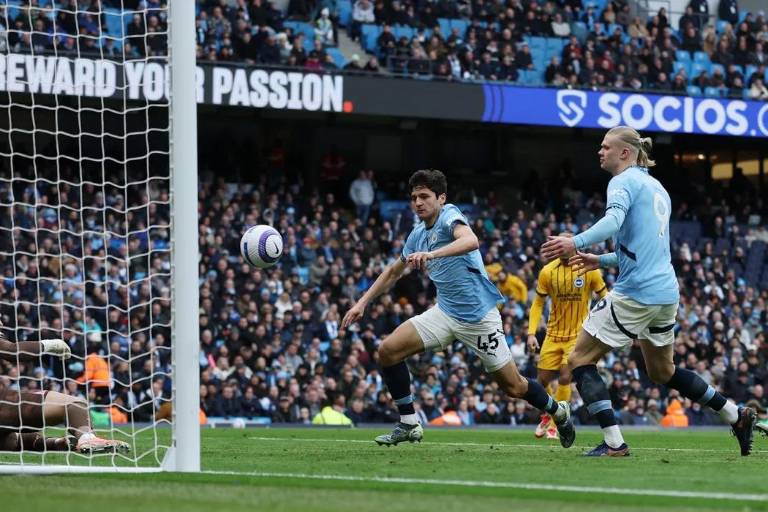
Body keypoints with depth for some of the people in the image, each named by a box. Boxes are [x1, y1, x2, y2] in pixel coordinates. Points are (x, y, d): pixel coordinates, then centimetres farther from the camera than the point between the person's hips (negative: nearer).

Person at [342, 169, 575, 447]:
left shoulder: (449, 215, -13)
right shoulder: (418, 234, 9)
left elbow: (470, 241, -36)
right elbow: (393, 272, 24)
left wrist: (431, 254, -49)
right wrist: (362, 303, 19)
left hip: (478, 316, -7)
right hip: (445, 313, 7)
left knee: (513, 387, 1)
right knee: (388, 350, -10)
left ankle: (558, 411, 30)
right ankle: (408, 425, -1)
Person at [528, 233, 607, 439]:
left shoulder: (589, 270, -8)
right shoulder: (547, 272, -5)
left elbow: (604, 298, 2)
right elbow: (538, 304, 3)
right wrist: (532, 333, -6)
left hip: (578, 334, -2)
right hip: (554, 334, 2)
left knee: (565, 378, -15)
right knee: (543, 379, 4)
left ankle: (554, 424, 2)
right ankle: (547, 416, 32)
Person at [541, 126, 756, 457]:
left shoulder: (624, 181, -6)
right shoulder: (657, 188, 21)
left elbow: (614, 220, -28)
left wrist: (576, 243, -40)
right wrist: (602, 261, 27)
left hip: (635, 293, -9)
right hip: (666, 292, 9)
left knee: (580, 360, -2)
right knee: (662, 371, 26)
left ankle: (614, 443, -12)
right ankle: (737, 416, 24)